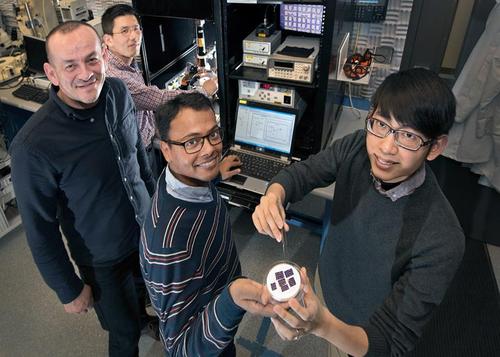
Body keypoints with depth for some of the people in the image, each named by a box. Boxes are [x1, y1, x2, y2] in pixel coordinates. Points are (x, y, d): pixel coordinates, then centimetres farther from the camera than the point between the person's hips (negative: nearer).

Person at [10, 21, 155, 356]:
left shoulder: (118, 92, -14)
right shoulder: (33, 145, -29)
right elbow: (40, 229, -17)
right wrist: (69, 289, -7)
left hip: (148, 229, 5)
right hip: (103, 260, -5)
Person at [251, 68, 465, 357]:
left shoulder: (441, 242, -39)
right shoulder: (357, 147, -25)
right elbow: (303, 172, -10)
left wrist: (322, 325, -56)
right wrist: (274, 195, -35)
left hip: (365, 333, -3)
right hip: (327, 284, 4)